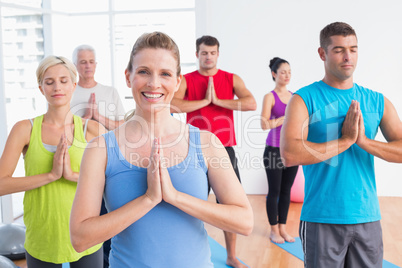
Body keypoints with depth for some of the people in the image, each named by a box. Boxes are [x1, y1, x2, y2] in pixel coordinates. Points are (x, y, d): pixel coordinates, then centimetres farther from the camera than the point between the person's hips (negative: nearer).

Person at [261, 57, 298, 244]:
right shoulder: (270, 97, -6)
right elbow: (264, 124, -15)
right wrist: (286, 118, -21)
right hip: (274, 149, -5)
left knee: (286, 190, 11)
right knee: (274, 191, 4)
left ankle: (282, 228, 22)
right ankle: (274, 230, 16)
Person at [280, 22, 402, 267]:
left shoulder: (377, 102, 8)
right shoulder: (304, 99, -4)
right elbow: (289, 155, -19)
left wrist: (363, 140, -14)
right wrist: (345, 140, -16)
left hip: (368, 218, 4)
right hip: (322, 219, -4)